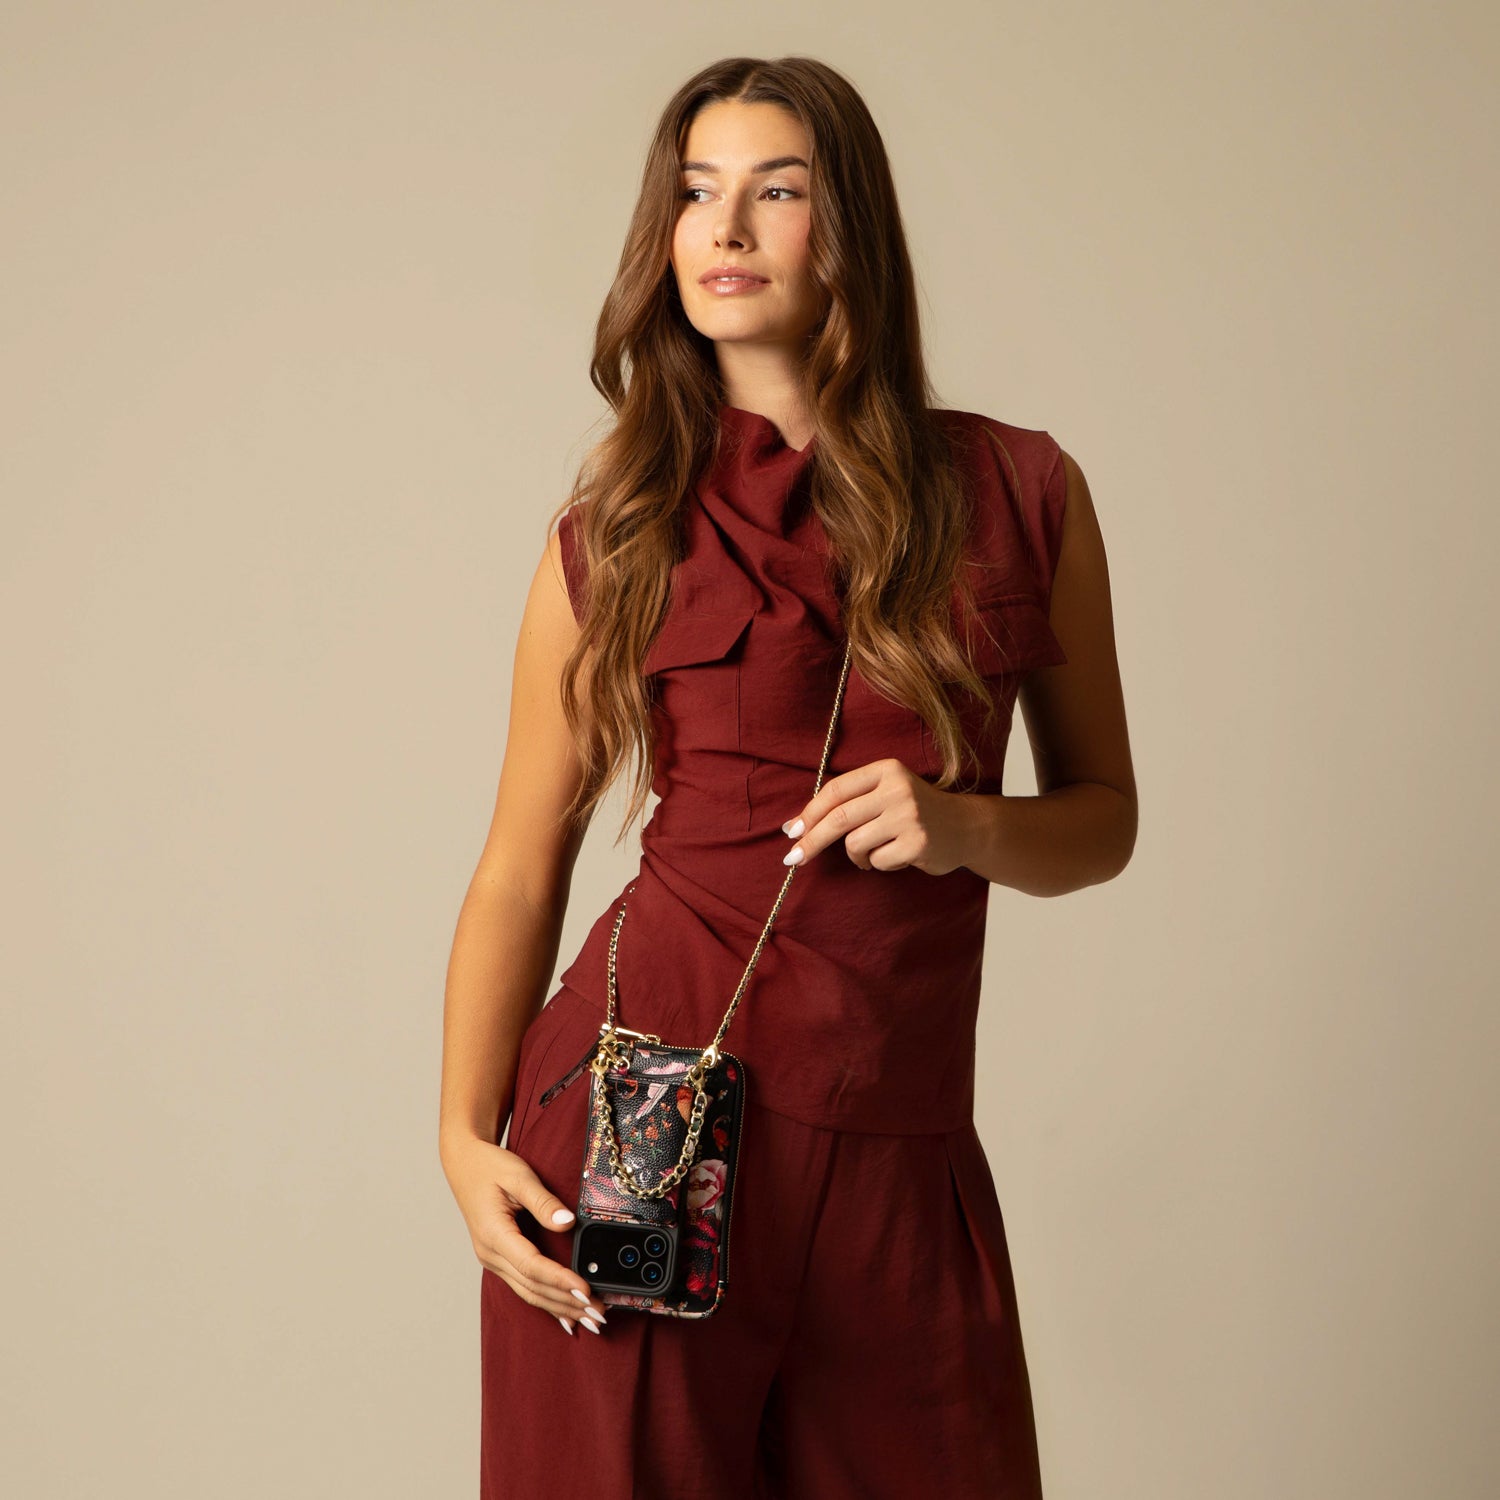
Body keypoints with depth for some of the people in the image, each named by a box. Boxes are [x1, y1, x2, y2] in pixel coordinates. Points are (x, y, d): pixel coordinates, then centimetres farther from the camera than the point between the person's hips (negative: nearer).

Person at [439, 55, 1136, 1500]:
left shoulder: (1021, 493, 5)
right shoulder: (615, 528, 3)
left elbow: (1102, 815, 12)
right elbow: (524, 863, 6)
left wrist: (962, 828, -10)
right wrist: (467, 1138, -5)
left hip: (898, 1162, 1)